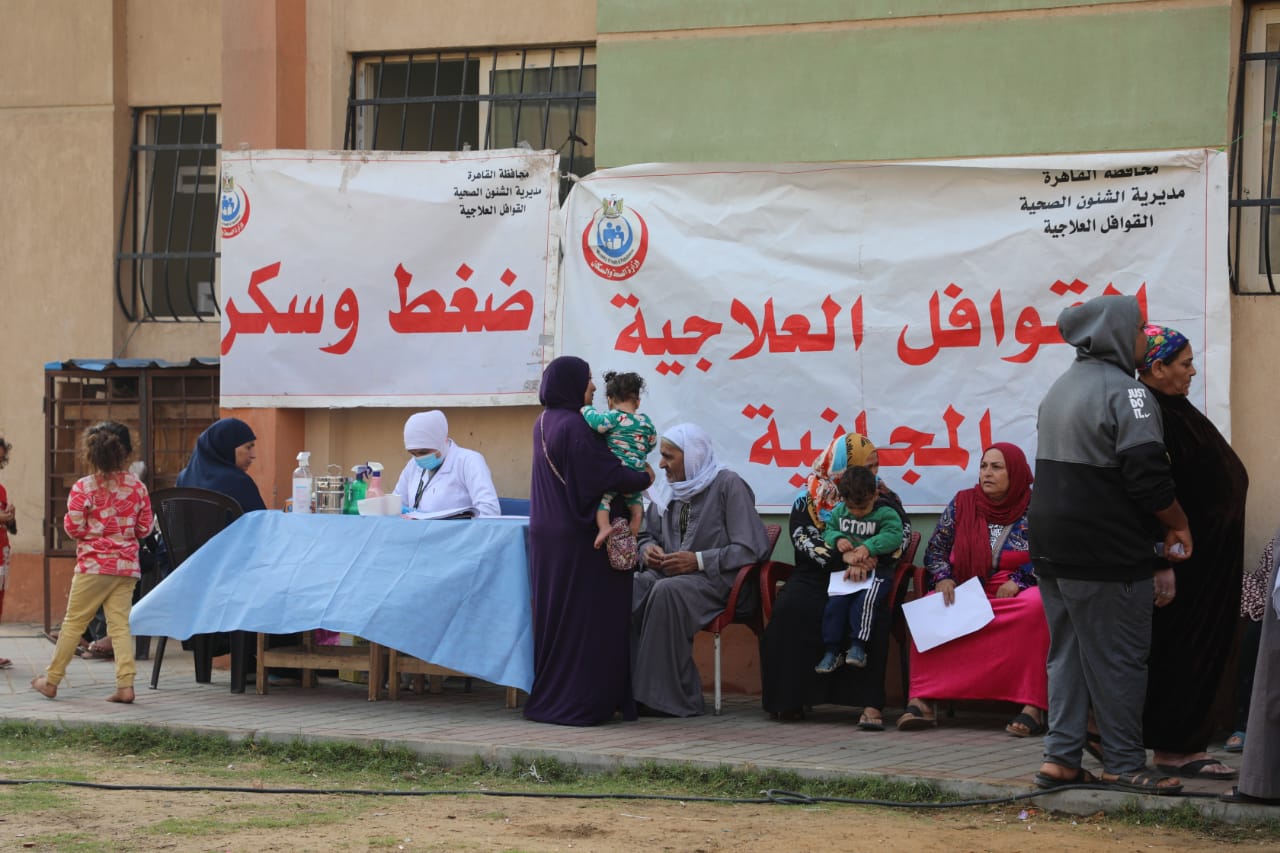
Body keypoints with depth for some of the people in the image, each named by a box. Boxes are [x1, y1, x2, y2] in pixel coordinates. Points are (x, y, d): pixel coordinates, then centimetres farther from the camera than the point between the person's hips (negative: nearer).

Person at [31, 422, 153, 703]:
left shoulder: (83, 488, -10)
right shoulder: (137, 487, 0)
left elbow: (73, 527, -9)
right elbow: (144, 527, 5)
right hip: (127, 564, 3)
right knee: (120, 623, 4)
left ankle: (51, 680, 14)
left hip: (93, 564, -3)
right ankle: (125, 684, -6)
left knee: (73, 622, 6)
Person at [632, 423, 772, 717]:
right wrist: (648, 550, 2)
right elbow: (647, 534, 28)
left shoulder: (729, 486, -5)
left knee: (667, 591, -37)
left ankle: (671, 696, -31)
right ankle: (628, 685, -28)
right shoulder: (668, 490, 16)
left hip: (714, 579, -6)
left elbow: (752, 548, -12)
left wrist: (698, 560, -17)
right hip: (670, 572, 6)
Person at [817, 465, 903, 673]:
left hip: (877, 569, -4)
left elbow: (894, 536, -19)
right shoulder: (839, 512, 9)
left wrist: (869, 547, -30)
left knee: (866, 600, -30)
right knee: (836, 601, -17)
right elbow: (828, 531, 16)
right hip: (846, 568, 4)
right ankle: (833, 651, -13)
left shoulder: (885, 514, -6)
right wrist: (837, 539, -8)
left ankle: (858, 647, -24)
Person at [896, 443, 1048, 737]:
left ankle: (1032, 706, -41)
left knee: (1035, 607, -38)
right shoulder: (963, 503, 10)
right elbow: (934, 550, 14)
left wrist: (1018, 581, -15)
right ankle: (923, 700, -34)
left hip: (1016, 593, -2)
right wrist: (943, 578, -6)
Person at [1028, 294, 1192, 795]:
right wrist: (1178, 524, -5)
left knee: (1067, 654, 13)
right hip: (1106, 557, -9)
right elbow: (1148, 475, -20)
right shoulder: (1124, 392, -14)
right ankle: (1124, 765, 1)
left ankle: (1060, 758, 11)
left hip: (1053, 548, 9)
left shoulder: (1061, 388, 16)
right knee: (1118, 659, -2)